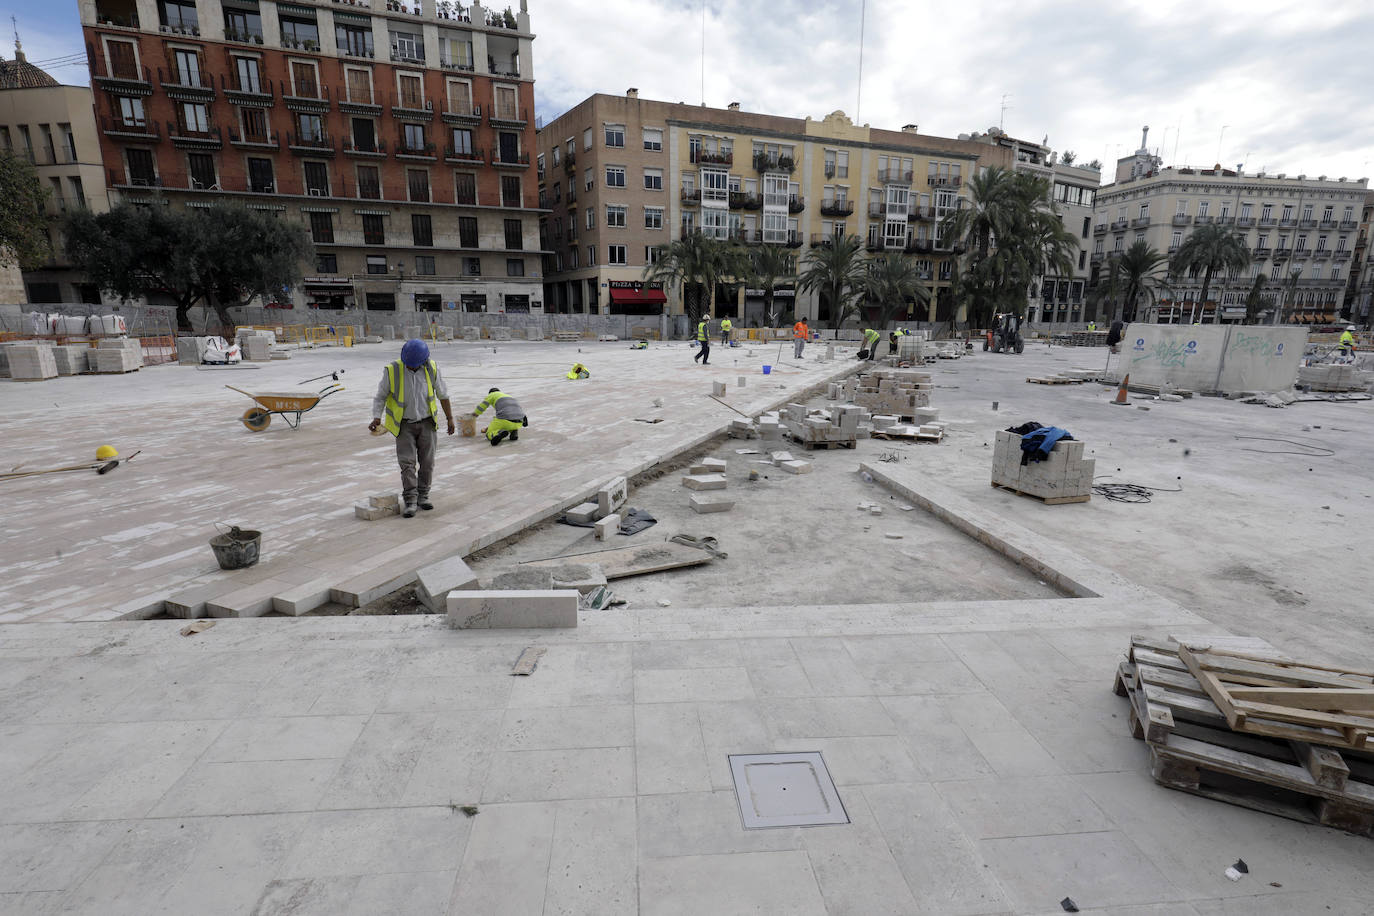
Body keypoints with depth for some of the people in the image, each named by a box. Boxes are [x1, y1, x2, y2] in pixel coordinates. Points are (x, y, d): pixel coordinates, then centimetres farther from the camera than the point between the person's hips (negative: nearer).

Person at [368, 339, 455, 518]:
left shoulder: (431, 368, -12)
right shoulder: (392, 371, -17)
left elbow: (442, 393, 1)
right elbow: (380, 397, -7)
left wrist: (450, 418, 3)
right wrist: (376, 419, -23)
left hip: (427, 422, 2)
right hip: (404, 424, -1)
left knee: (427, 462, 1)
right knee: (407, 463, -10)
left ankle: (422, 496, 17)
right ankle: (410, 502, -7)